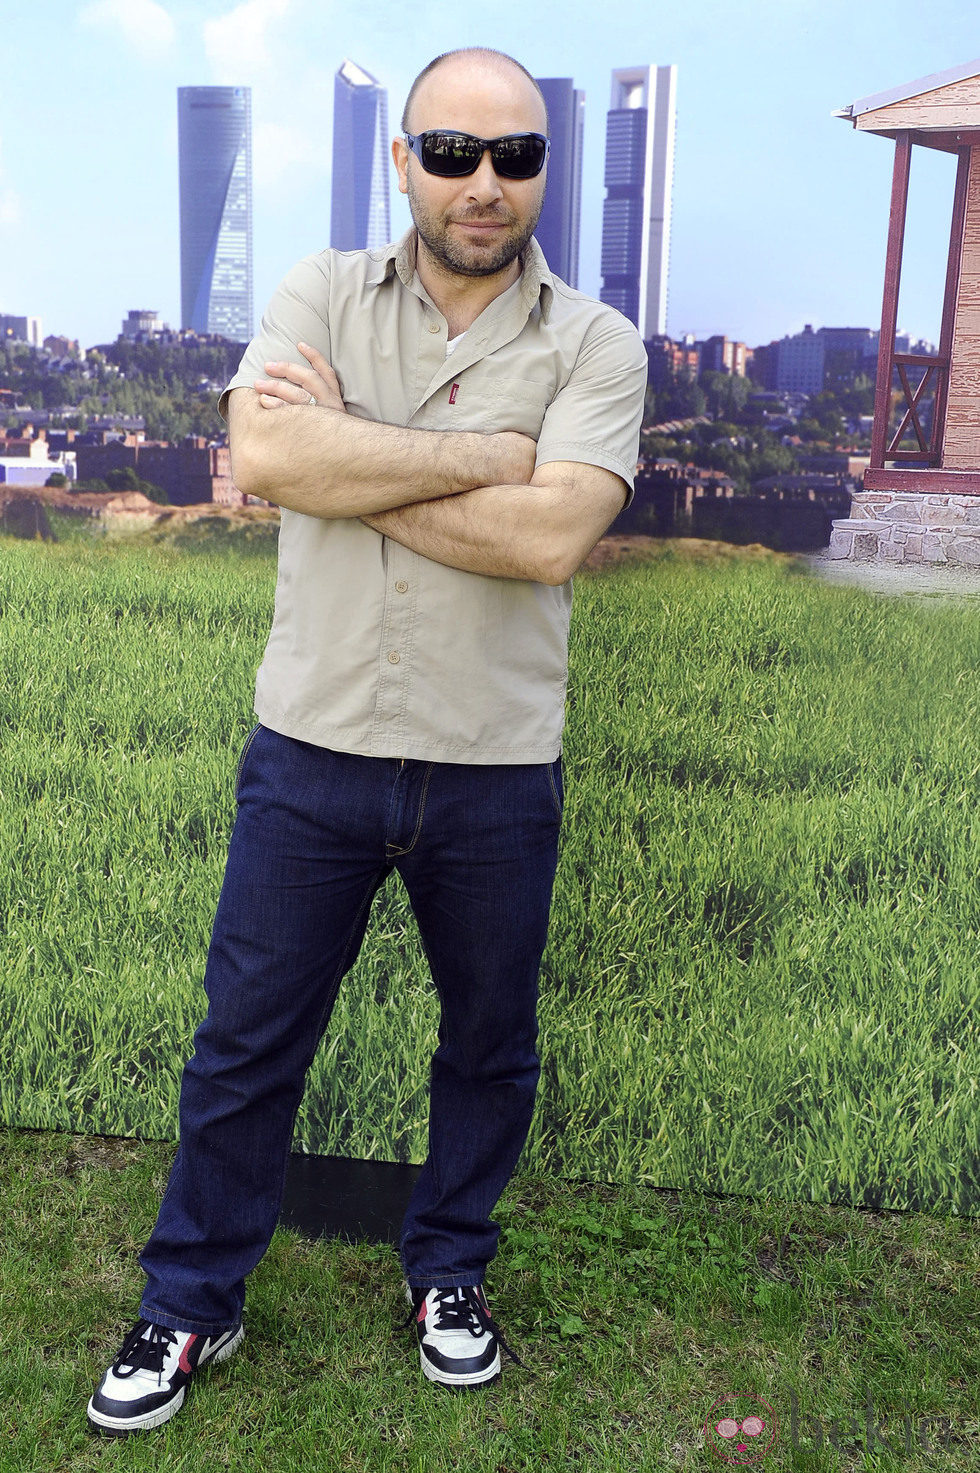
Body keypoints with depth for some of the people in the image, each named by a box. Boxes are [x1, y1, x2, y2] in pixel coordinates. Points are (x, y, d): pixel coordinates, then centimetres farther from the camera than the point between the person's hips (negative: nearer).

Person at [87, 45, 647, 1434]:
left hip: (495, 773, 0)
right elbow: (270, 456, -19)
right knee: (246, 1042, 12)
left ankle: (449, 1267, 43)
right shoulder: (322, 294, 1)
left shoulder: (594, 343, -3)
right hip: (313, 747, 1)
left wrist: (348, 459, -15)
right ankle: (193, 1303, 34)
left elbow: (547, 538, -20)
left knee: (489, 1046, 17)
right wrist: (492, 452, -18)